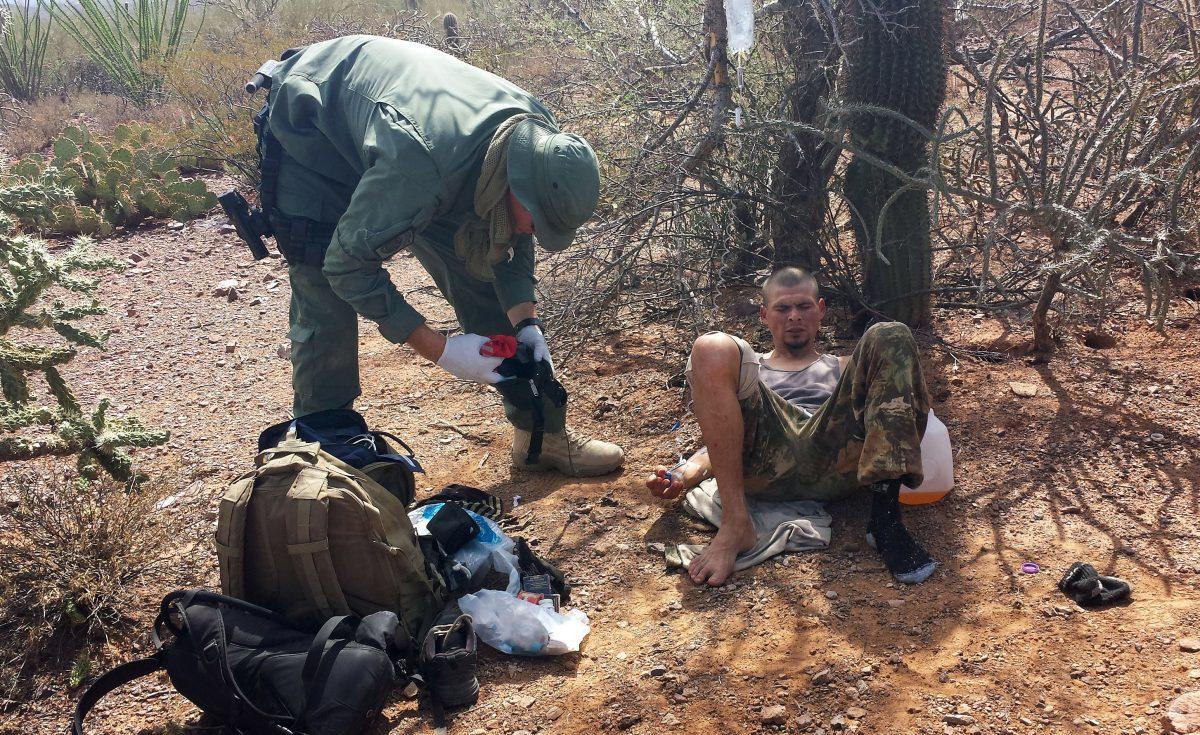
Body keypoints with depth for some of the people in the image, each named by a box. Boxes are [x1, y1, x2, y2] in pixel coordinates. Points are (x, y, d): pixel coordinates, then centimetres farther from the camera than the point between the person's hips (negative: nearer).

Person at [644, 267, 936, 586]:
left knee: (890, 337, -17)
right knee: (713, 348, -23)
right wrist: (684, 476, 4)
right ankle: (735, 523, -31)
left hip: (837, 460, 1)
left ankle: (885, 513, -33)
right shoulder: (749, 369, 37)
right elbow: (721, 440, 26)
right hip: (766, 460, 0)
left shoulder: (843, 367, 40)